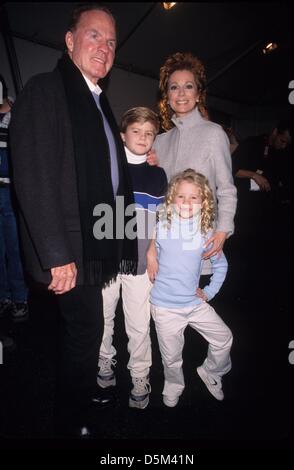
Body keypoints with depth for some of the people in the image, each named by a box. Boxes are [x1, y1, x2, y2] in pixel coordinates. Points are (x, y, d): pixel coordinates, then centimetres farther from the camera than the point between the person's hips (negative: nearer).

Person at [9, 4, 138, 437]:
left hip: (99, 243, 8)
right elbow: (34, 180, -19)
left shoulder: (98, 101, 16)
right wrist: (57, 255, -21)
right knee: (86, 327, 5)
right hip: (71, 248, -7)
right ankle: (72, 416, 32)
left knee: (85, 327, 20)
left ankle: (85, 391, 44)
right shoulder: (44, 90, -10)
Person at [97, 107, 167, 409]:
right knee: (103, 315, 12)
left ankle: (140, 376, 23)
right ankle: (105, 361, 35)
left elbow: (161, 221, 11)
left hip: (140, 260, 0)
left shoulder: (158, 175, 8)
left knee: (139, 324, 4)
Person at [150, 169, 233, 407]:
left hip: (196, 302, 3)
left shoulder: (206, 233, -5)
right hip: (165, 306, -2)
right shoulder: (161, 227, -13)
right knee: (171, 357, 13)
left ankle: (211, 373, 40)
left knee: (224, 338, 10)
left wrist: (209, 292, 4)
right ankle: (174, 386, 46)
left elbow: (221, 265, 8)